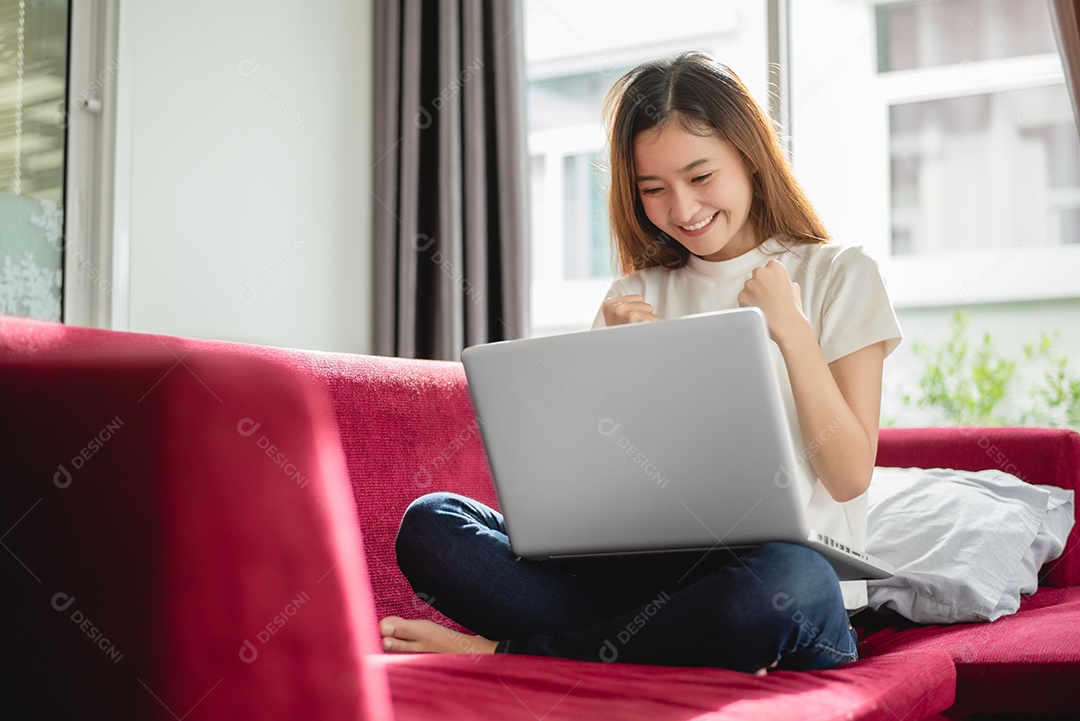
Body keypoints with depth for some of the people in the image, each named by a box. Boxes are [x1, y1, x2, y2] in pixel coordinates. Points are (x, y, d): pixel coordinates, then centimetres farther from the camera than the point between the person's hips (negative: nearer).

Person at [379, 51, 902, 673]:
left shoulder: (840, 276, 7)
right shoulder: (639, 295, 16)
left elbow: (849, 477, 0)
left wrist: (792, 331, -7)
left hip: (795, 562, -3)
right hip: (654, 568, 3)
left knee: (787, 584, -42)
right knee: (429, 525, -16)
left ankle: (503, 652, -22)